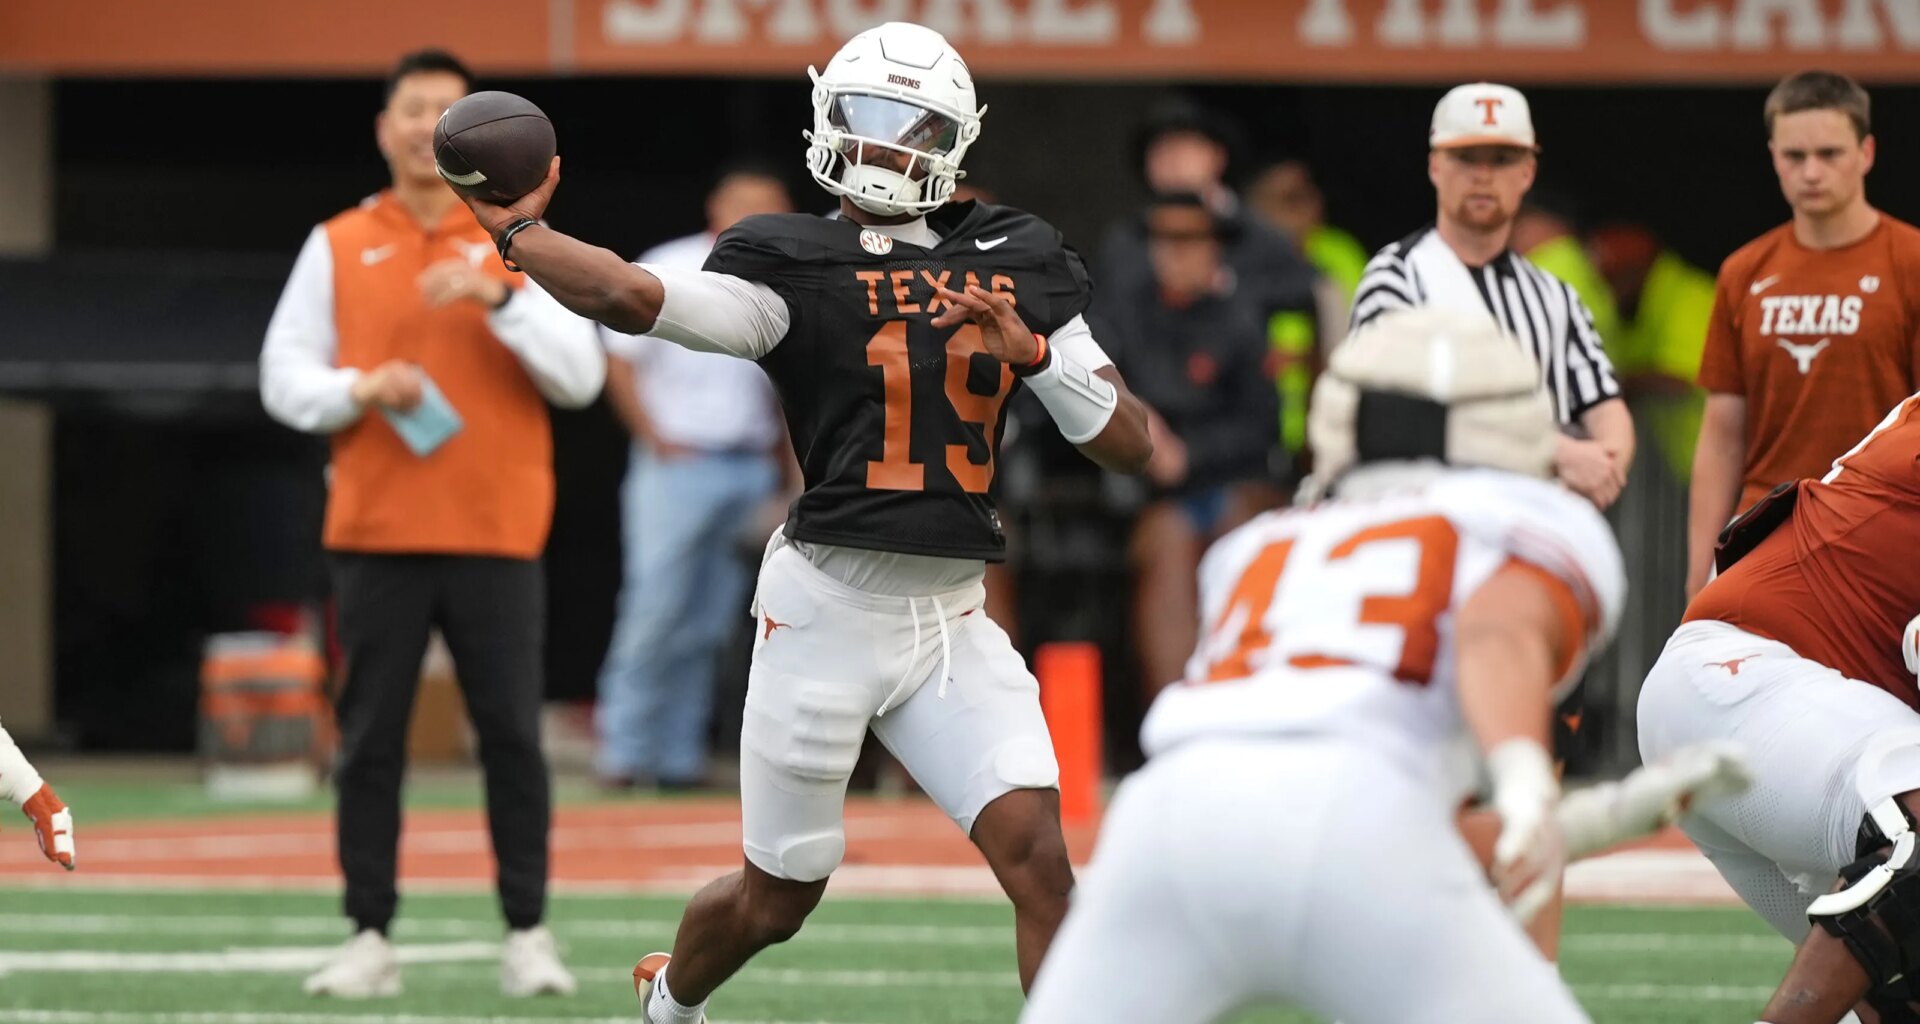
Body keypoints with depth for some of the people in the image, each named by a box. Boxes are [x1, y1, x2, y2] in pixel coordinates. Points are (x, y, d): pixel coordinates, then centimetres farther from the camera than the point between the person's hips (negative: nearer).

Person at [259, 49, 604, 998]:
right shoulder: (338, 246, 9)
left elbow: (580, 376, -1)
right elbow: (283, 377, 7)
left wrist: (500, 299, -15)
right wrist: (361, 390, -12)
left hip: (497, 536, -1)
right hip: (375, 533, 1)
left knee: (512, 736, -3)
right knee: (368, 742, 0)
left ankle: (527, 935, 3)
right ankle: (369, 940, 4)